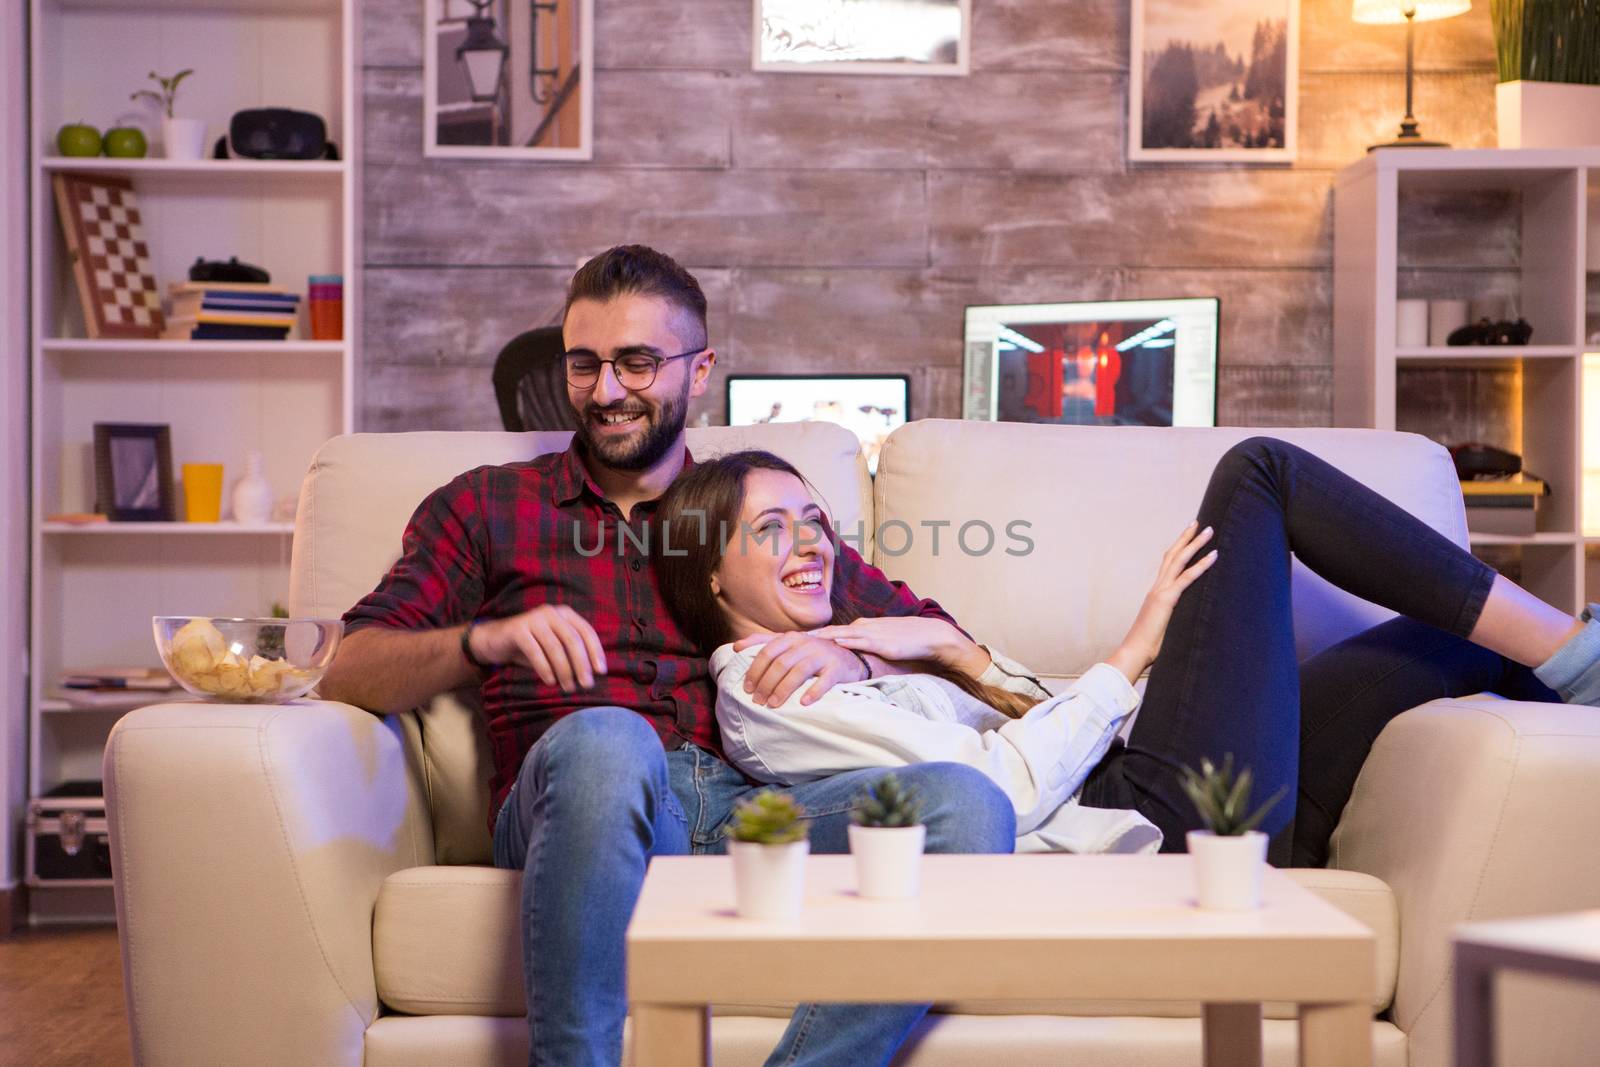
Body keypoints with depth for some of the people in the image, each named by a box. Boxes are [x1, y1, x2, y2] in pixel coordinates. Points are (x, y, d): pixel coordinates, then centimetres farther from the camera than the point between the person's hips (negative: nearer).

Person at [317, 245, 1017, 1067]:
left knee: (967, 805, -28)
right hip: (572, 809, -2)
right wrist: (486, 640, -11)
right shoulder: (487, 507, 23)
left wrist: (849, 654, -1)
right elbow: (348, 674, 10)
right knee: (605, 739, -39)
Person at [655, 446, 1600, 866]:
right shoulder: (764, 694, -4)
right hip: (1161, 826, -9)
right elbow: (1004, 787, -15)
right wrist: (1133, 652, -7)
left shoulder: (839, 649, 25)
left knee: (1476, 644, 10)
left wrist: (951, 648, 1)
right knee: (1258, 472, -5)